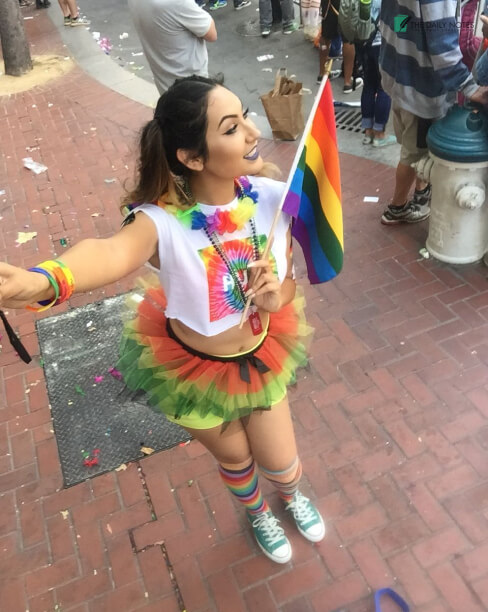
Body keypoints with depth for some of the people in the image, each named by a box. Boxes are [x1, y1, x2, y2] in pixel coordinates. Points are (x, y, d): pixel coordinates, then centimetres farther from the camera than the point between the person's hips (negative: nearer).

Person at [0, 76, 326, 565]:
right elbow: (115, 252, -56)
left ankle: (290, 494, 65)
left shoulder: (272, 198, -20)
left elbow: (286, 280, -7)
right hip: (192, 369, -2)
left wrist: (276, 297, -30)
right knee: (234, 459, 26)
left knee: (281, 464, 21)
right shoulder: (165, 220, -34)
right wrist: (41, 281, -77)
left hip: (262, 355, 3)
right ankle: (256, 513, 66)